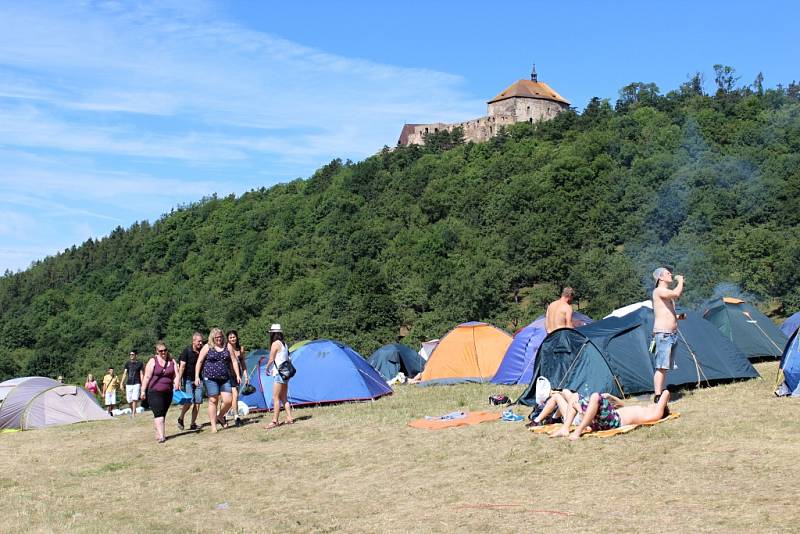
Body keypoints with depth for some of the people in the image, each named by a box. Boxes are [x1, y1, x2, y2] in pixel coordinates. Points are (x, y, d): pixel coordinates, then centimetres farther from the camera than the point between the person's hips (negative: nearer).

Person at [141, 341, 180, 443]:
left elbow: (175, 375, 4)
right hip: (154, 392, -5)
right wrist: (143, 391, -6)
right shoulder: (152, 361, -2)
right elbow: (147, 377, -3)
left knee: (163, 414, 10)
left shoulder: (172, 361, 10)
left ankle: (157, 434, 20)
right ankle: (161, 436, -22)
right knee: (158, 414, -15)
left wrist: (176, 382, -18)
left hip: (168, 392, 5)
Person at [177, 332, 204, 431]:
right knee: (188, 402, -13)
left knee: (197, 403, 0)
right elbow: (182, 366, -12)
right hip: (188, 379, -4)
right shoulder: (187, 351, -8)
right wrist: (179, 380, -18)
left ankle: (193, 424, 9)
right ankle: (181, 418, 12)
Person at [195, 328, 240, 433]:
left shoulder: (227, 347, 8)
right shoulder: (207, 347, 0)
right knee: (213, 401, -1)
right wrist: (197, 376, -4)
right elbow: (199, 362, 2)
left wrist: (237, 375, 6)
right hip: (210, 378, -3)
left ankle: (220, 417, 22)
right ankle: (213, 425, 7)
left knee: (228, 401, -5)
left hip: (225, 379, 3)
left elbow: (234, 362, 12)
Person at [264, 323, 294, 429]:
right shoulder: (284, 344, 14)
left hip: (278, 373, -9)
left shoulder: (275, 343, -11)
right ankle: (289, 418, 11)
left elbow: (271, 360, -9)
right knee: (284, 398, 13)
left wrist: (267, 369, 9)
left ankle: (274, 421, -6)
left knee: (276, 398, -6)